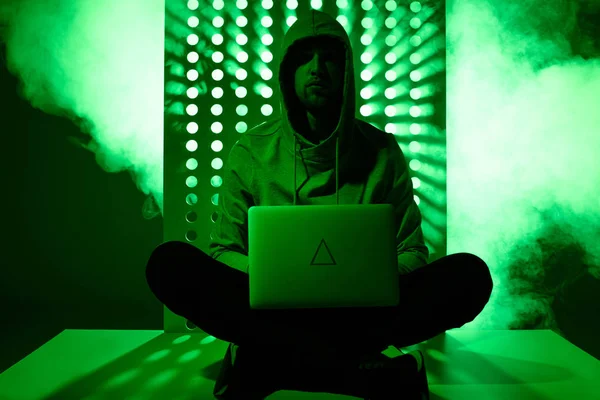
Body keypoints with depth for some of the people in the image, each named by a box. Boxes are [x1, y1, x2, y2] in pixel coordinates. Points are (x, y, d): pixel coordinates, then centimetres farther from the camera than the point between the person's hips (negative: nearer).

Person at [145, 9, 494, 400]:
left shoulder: (381, 151, 4)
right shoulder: (250, 151, 4)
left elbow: (412, 251, 8)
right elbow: (223, 250, 6)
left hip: (361, 310, 1)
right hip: (272, 307, 0)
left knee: (469, 274, -24)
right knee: (170, 262, -25)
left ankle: (266, 362, -25)